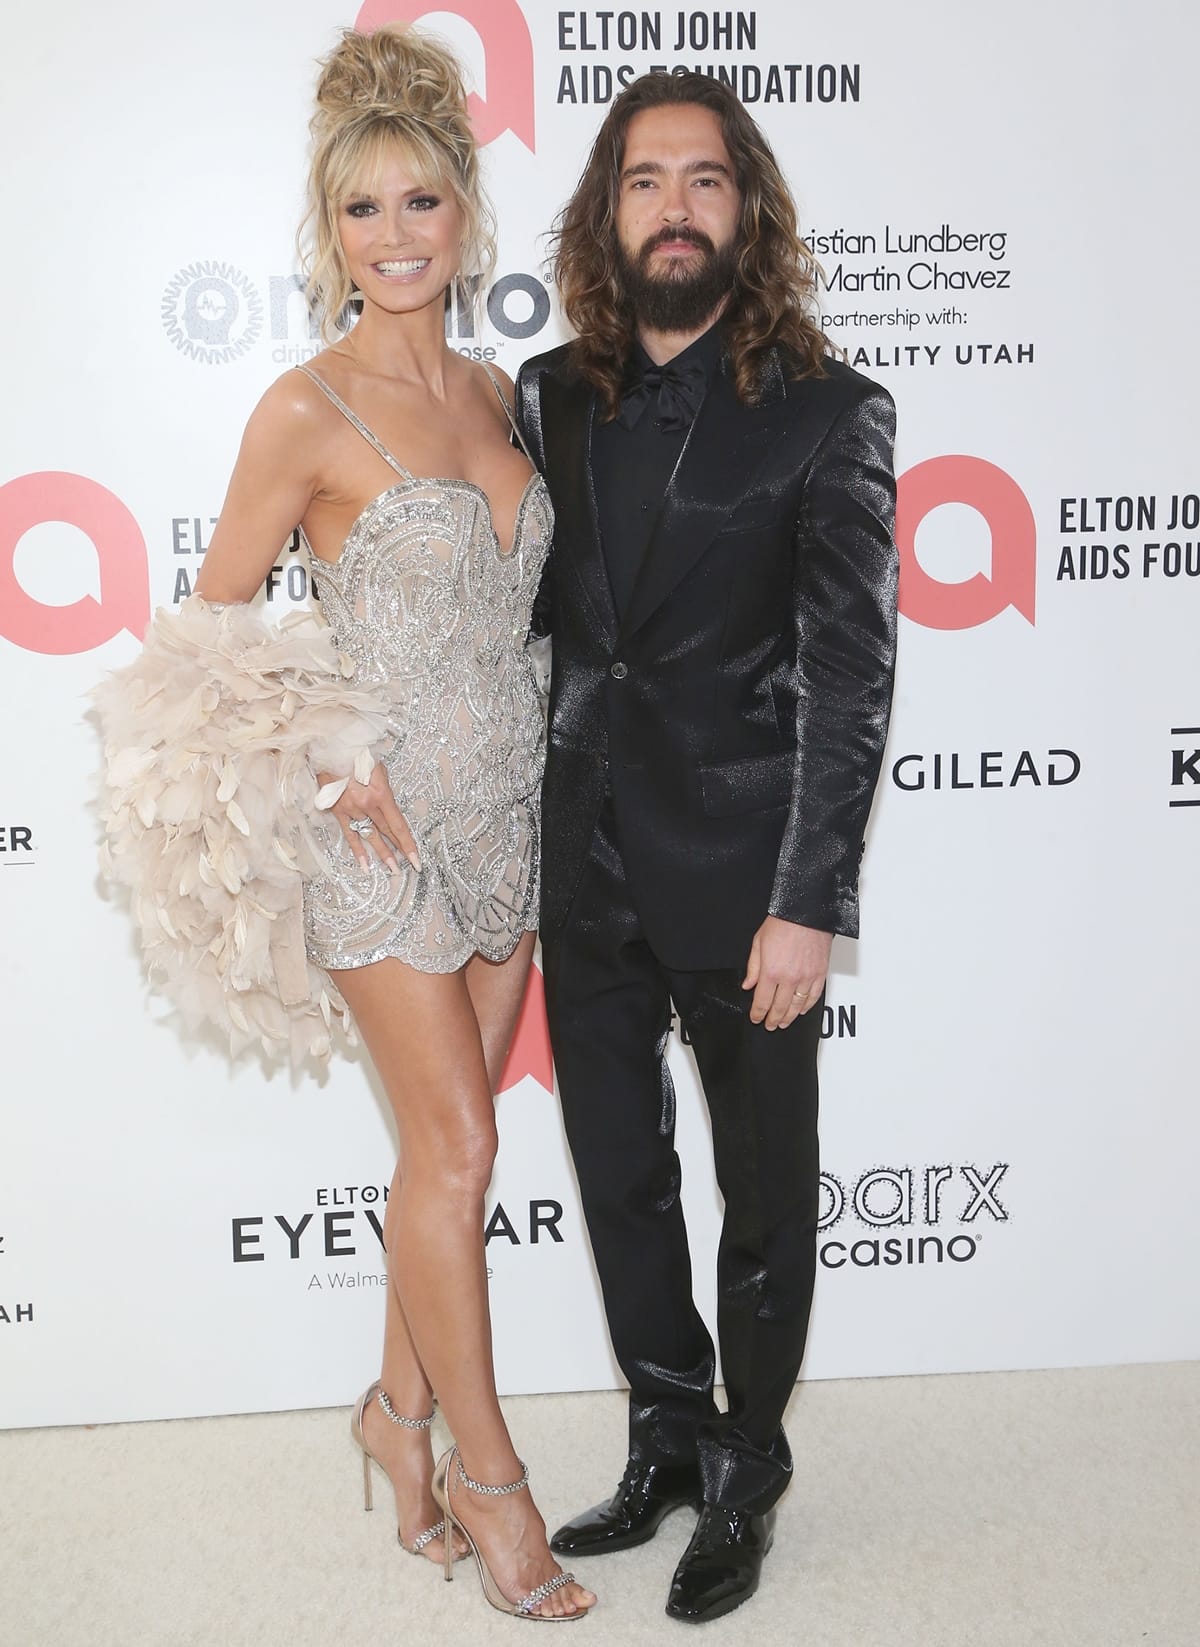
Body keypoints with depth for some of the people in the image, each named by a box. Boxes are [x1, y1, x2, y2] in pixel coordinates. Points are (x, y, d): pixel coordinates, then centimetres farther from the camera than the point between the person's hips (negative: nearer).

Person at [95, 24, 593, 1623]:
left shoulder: (493, 393, 9)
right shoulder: (307, 411, -9)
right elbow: (214, 619, -3)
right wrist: (320, 761, -13)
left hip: (506, 804, 6)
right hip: (384, 819, -6)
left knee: (451, 1139, 12)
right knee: (456, 1143, -2)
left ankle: (403, 1408, 31)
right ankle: (485, 1470, 16)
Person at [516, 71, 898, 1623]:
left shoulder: (827, 413, -7)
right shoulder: (553, 395, 5)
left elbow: (850, 673, -10)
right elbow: (528, 607, 12)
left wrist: (809, 905, -15)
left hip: (742, 864, -4)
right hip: (587, 855, 5)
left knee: (765, 1187, 11)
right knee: (618, 1168, 16)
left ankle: (745, 1477, 32)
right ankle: (668, 1441, 37)